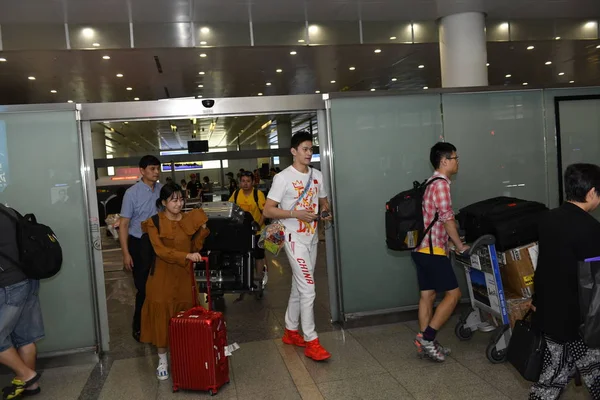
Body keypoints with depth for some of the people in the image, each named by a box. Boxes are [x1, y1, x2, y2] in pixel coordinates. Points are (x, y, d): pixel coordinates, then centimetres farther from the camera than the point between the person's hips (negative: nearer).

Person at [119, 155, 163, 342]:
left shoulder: (162, 190, 1)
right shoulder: (132, 193, -10)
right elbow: (124, 224, -8)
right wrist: (126, 253, -12)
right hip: (140, 245, -4)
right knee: (144, 288, 4)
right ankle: (139, 327, 22)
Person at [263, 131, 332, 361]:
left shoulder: (317, 176, 8)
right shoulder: (283, 178, -12)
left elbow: (323, 202, 21)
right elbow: (267, 211, -13)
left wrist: (326, 211, -3)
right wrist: (295, 214, -24)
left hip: (312, 237, 7)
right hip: (295, 238, -7)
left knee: (299, 287, 16)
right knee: (308, 289, -9)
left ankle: (290, 331, 30)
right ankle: (311, 342, -1)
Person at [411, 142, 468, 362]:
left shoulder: (431, 183, 18)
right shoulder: (441, 184, -13)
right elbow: (447, 219, -16)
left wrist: (450, 242, 20)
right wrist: (460, 246, -7)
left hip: (422, 248, 10)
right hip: (433, 250, -10)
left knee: (428, 295, 11)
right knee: (453, 293, -3)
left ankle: (426, 343, 17)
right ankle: (426, 336, -3)